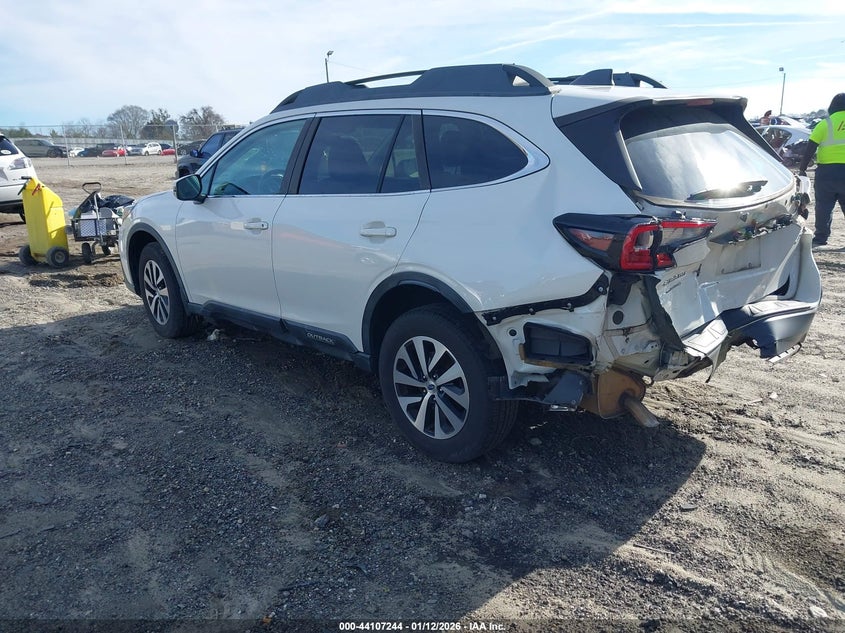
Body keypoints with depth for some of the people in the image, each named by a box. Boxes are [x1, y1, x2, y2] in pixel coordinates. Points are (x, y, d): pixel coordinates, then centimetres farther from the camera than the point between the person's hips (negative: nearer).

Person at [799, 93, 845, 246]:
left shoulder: (826, 123, -1)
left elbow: (810, 149, -4)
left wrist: (802, 169, 2)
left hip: (827, 171, -2)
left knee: (824, 206, 4)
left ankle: (820, 238, 4)